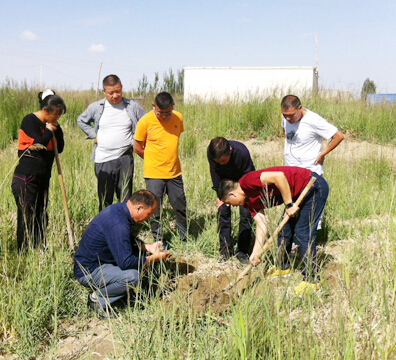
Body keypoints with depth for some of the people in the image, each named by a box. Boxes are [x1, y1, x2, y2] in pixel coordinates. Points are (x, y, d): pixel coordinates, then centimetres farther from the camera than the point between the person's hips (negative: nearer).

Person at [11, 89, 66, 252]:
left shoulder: (51, 124, 10)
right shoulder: (30, 121, -11)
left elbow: (60, 148, 8)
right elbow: (39, 145, -21)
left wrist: (56, 129, -2)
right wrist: (49, 131, -7)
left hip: (42, 179, 7)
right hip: (26, 179, -7)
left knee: (41, 218, 10)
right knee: (27, 218, -4)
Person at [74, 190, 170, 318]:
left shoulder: (119, 208, 2)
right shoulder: (118, 224, -29)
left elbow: (130, 240, 21)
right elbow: (125, 262, -28)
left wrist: (148, 247, 6)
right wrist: (153, 258, -16)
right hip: (88, 271, -10)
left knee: (139, 252, 10)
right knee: (132, 276, -28)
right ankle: (96, 298, -5)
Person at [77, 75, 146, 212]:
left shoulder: (132, 106, 1)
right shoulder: (96, 107, 3)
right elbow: (81, 121, 19)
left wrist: (136, 139, 2)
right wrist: (94, 135, 7)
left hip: (125, 158, 0)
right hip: (103, 159, 1)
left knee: (125, 197, 2)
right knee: (104, 197, 6)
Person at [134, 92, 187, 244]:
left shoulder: (178, 118, -1)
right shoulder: (145, 121, -13)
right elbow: (137, 147, -2)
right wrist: (155, 161, 4)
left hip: (174, 173, 4)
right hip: (154, 174, -3)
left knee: (180, 208, 13)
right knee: (155, 210, 3)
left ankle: (185, 239, 30)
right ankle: (159, 241, 20)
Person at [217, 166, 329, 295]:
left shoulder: (247, 181, -20)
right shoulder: (249, 201, 8)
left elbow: (279, 176, -29)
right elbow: (261, 223, 3)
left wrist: (289, 204, -22)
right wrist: (256, 253, -3)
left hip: (313, 186, -10)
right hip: (300, 193, 10)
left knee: (303, 232, -10)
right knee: (284, 229, 14)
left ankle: (311, 280, -4)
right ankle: (283, 267, 31)